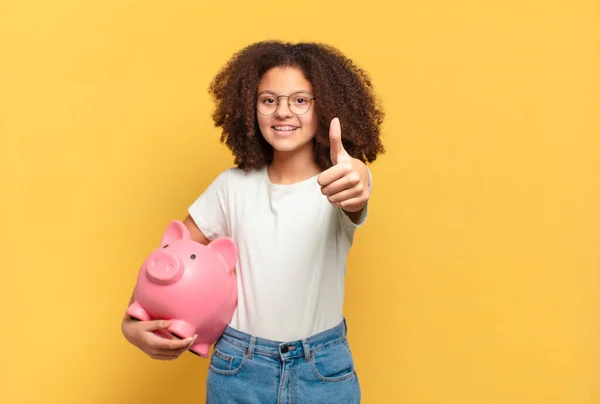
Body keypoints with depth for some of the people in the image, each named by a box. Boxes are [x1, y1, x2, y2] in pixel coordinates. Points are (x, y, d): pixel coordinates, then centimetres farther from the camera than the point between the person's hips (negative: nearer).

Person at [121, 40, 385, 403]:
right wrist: (133, 322, -10)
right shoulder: (233, 186, -3)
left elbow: (354, 203, -33)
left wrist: (357, 188, -56)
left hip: (324, 372, -1)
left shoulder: (337, 182, -10)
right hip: (238, 368, 2)